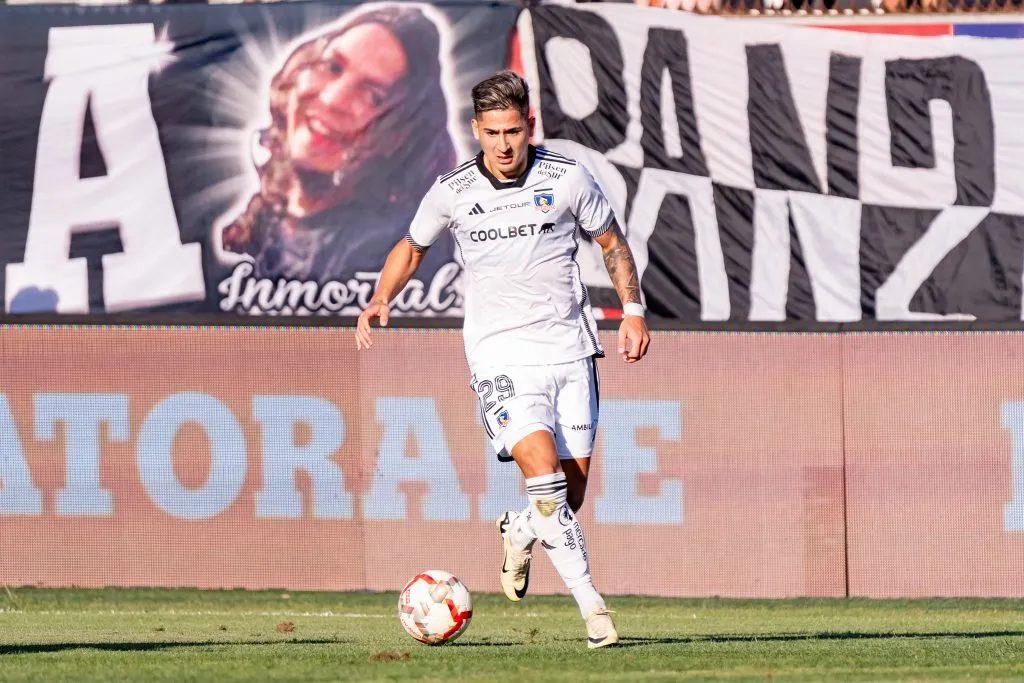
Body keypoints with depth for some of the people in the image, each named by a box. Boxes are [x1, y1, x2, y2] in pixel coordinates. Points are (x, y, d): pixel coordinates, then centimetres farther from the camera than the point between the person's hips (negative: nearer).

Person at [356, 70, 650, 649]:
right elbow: (412, 248, 19)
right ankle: (591, 605, -18)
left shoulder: (567, 179, 0)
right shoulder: (452, 192, 1)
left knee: (572, 490, 1)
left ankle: (520, 532, 36)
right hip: (502, 353, -2)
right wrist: (380, 301, 5)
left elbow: (613, 243, 14)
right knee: (543, 470, -22)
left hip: (569, 347, 2)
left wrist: (633, 309, 3)